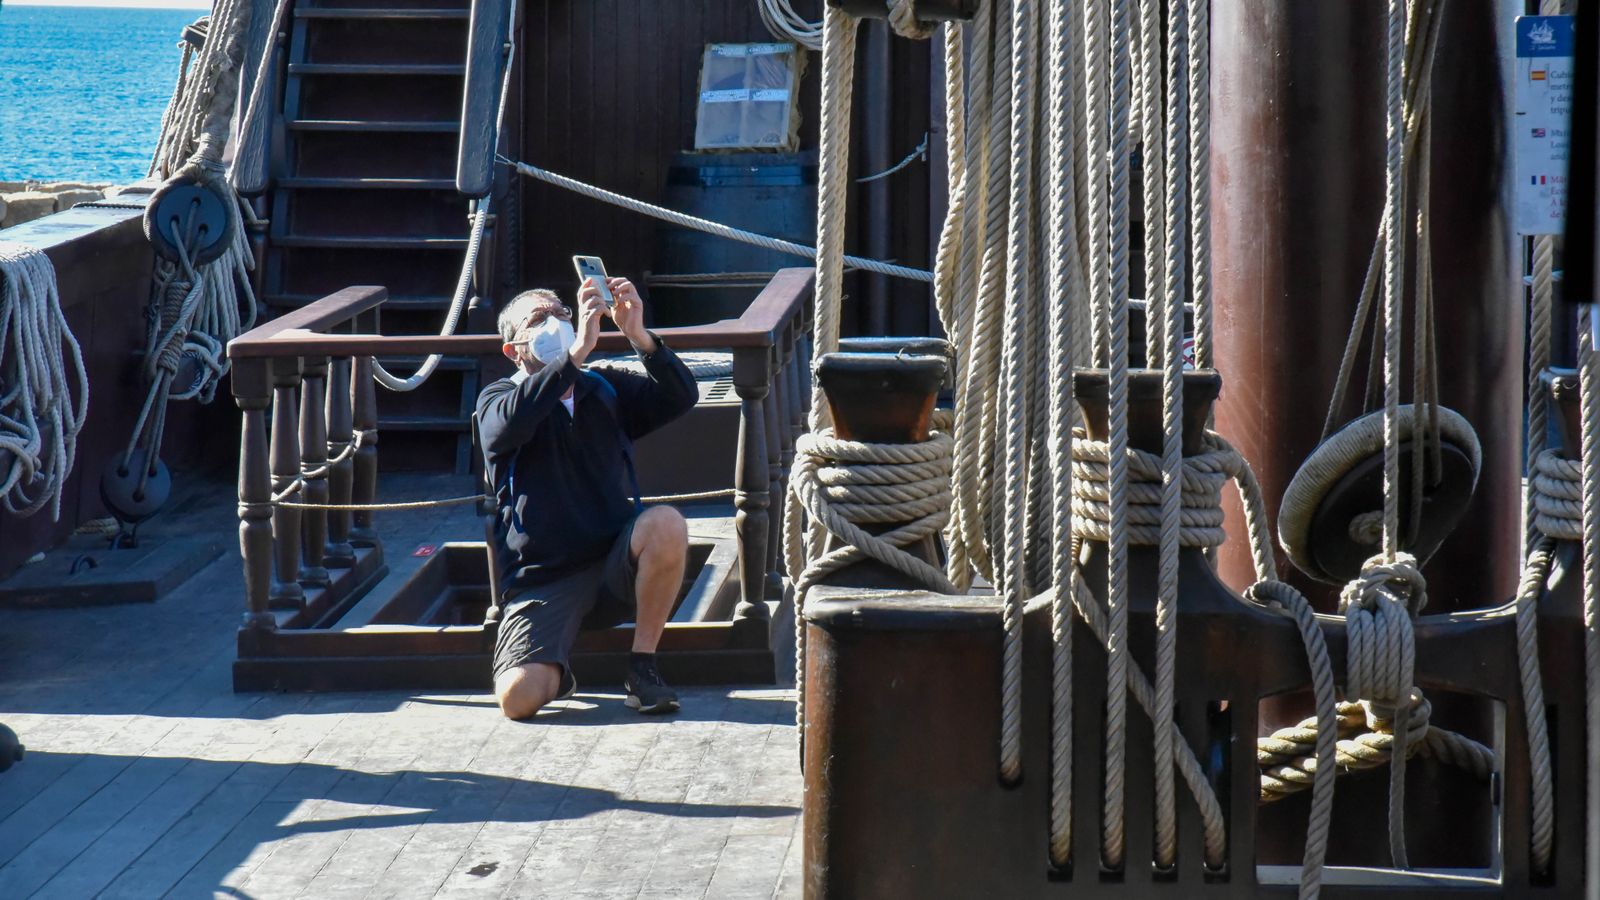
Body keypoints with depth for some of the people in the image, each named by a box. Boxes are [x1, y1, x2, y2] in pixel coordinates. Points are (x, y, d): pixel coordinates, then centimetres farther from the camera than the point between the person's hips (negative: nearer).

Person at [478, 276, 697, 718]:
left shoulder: (606, 389, 12)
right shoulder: (498, 399, 3)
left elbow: (681, 397, -5)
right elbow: (511, 421, -23)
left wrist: (639, 336, -22)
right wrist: (578, 351, -32)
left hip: (615, 567, 3)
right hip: (541, 580, -2)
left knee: (666, 525, -31)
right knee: (519, 696, -26)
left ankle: (642, 666, -13)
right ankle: (556, 674, 13)